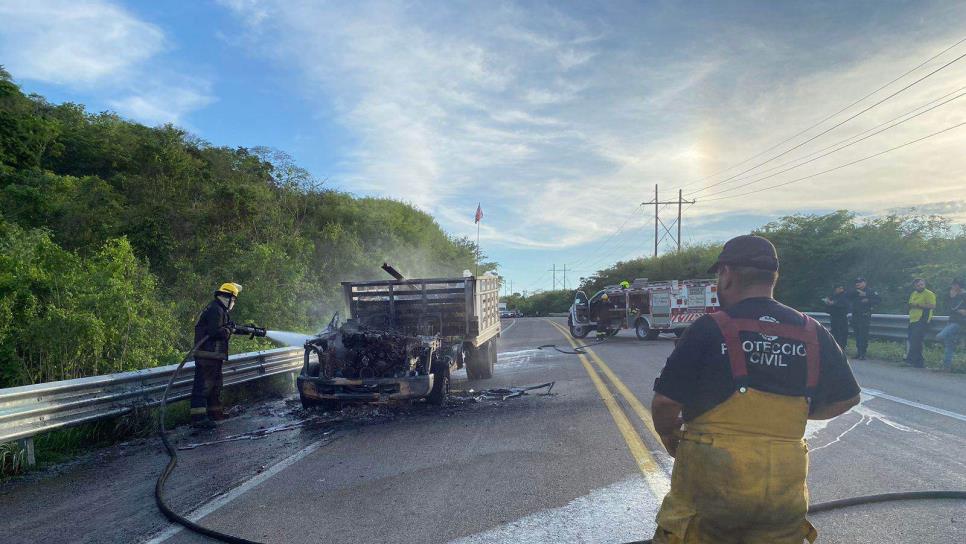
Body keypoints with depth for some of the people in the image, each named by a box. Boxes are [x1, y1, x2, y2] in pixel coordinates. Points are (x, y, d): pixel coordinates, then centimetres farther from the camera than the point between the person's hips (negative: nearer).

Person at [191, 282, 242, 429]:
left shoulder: (220, 310, 18)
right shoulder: (216, 310, -16)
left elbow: (226, 328, 20)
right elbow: (216, 331, -24)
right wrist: (230, 330, -9)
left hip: (213, 355, 11)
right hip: (208, 355, -11)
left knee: (215, 384, 19)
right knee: (203, 385, -11)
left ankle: (215, 412, 30)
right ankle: (198, 418, -13)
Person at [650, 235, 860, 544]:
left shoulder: (709, 329, -13)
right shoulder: (812, 333, 1)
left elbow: (665, 402, -14)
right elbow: (847, 398, 12)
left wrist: (670, 437, 5)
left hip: (712, 481, -4)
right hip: (783, 492, 4)